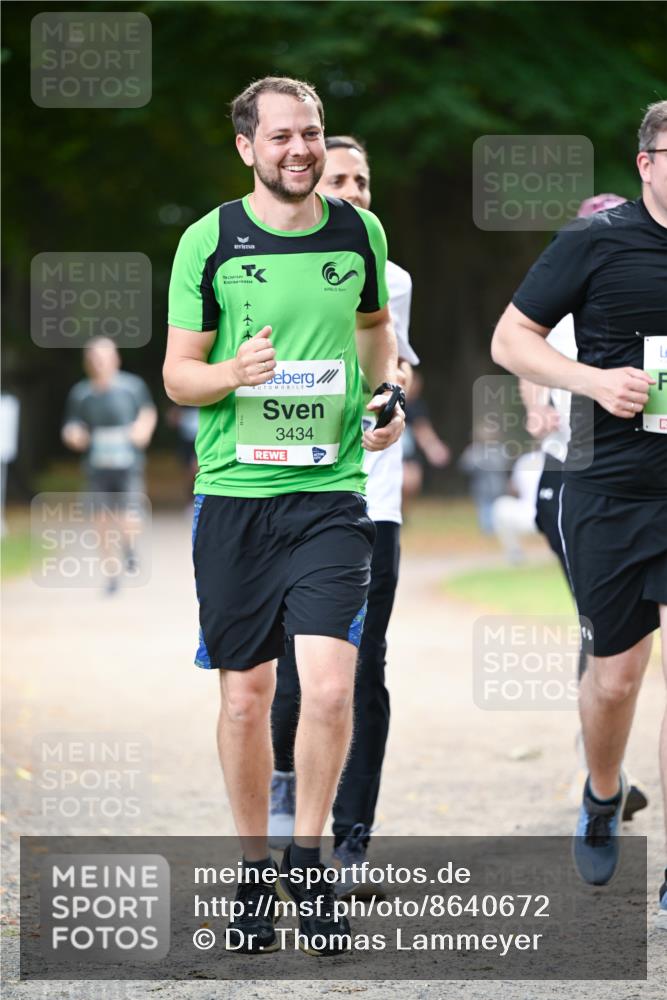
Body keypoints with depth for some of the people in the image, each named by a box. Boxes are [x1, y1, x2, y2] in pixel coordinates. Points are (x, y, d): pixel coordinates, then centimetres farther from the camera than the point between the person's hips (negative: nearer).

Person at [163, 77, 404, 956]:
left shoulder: (359, 233, 6)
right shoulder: (208, 241, -2)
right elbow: (177, 374, 2)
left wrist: (389, 396, 10)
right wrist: (233, 374, -18)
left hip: (331, 490, 1)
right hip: (235, 492, -1)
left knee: (330, 685, -13)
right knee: (245, 693, 5)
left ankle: (307, 858, 5)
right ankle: (254, 868, 22)